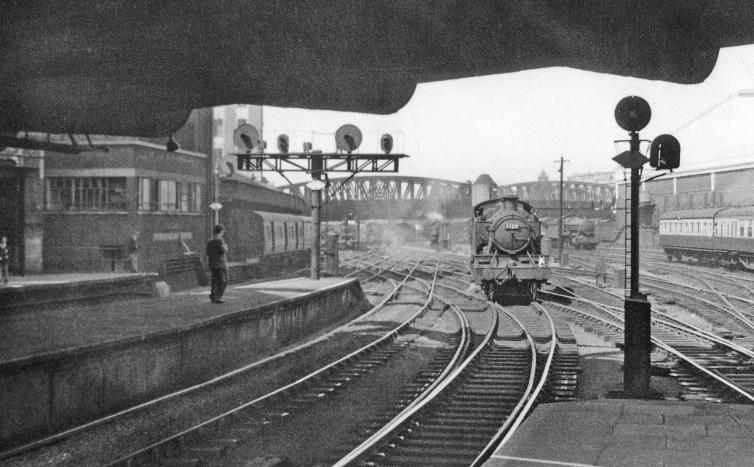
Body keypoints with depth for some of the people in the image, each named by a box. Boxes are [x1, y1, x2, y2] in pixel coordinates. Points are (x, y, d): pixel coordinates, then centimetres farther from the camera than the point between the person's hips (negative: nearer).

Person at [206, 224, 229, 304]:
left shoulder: (209, 242, 9)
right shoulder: (220, 240, -11)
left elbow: (208, 256, 11)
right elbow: (224, 252, -17)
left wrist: (209, 267, 17)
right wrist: (226, 247, 5)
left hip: (213, 265, 6)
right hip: (221, 264, -6)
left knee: (214, 282, 11)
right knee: (223, 281, 1)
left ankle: (213, 298, 8)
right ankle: (218, 297, -5)